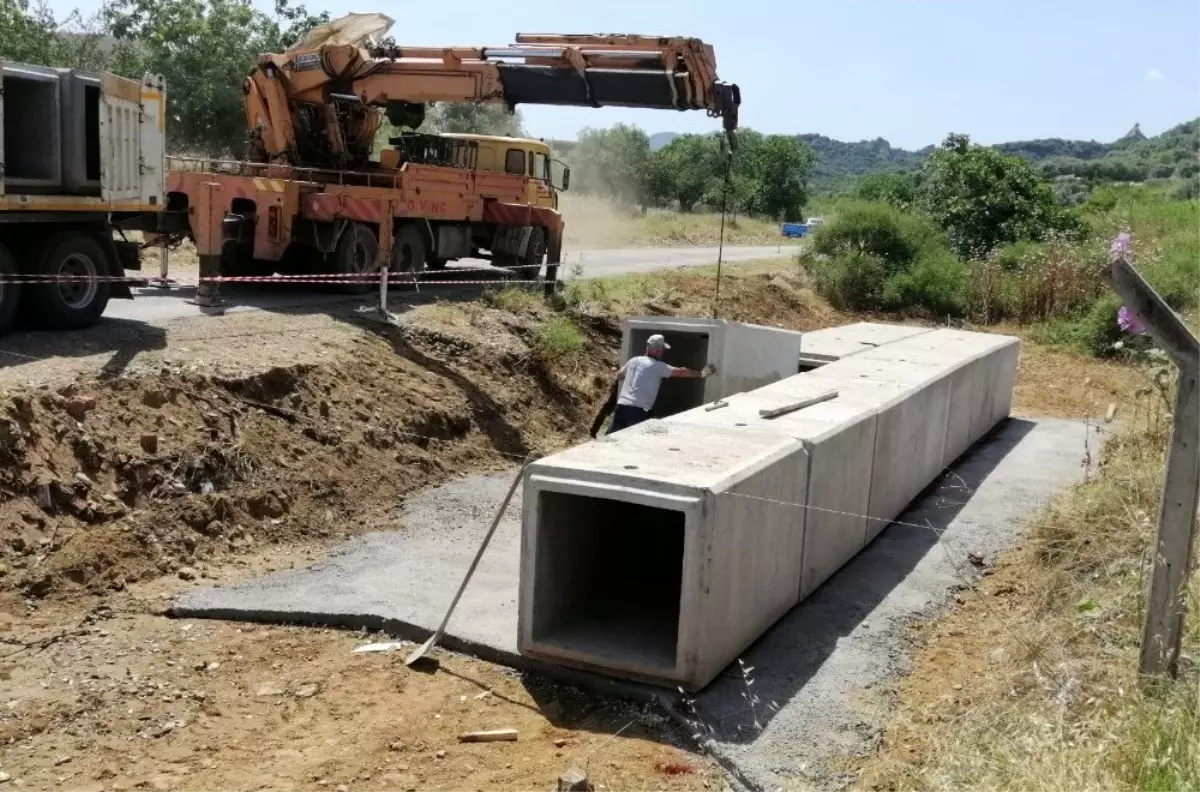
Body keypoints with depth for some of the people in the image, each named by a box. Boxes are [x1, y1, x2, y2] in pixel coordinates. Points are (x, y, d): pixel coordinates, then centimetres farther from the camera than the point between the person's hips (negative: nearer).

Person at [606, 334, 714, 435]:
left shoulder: (633, 361, 15)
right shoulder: (658, 366, 0)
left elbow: (619, 375, 31)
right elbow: (681, 372, 2)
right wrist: (701, 374, 15)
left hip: (622, 407, 6)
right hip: (639, 412, -5)